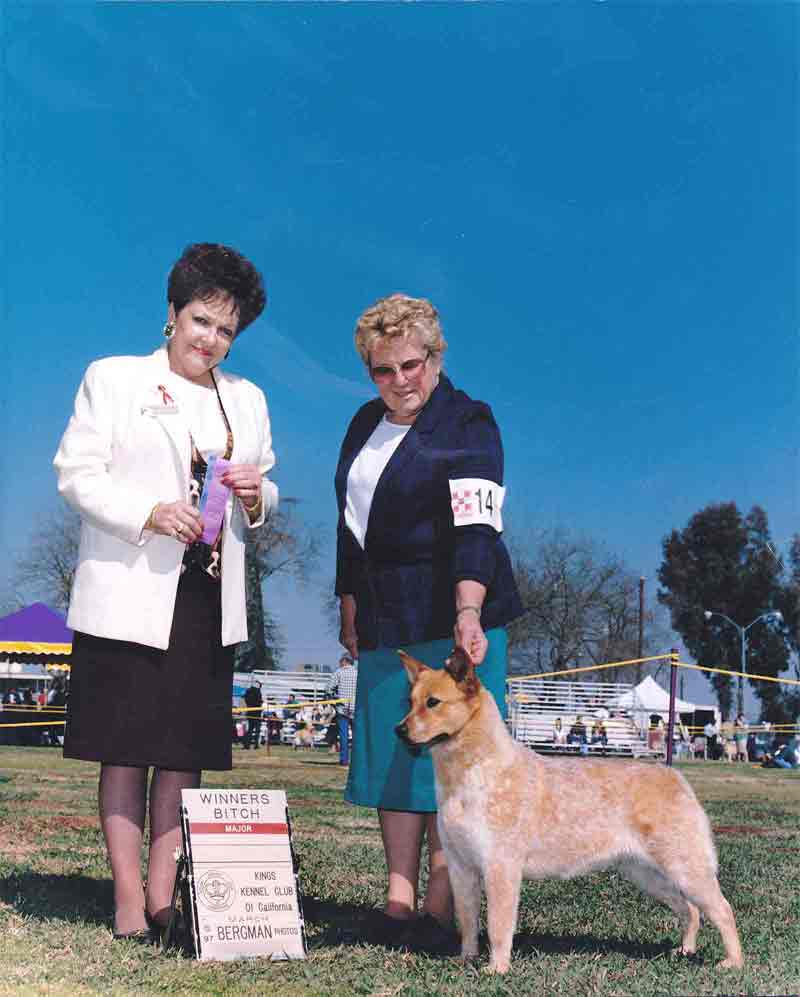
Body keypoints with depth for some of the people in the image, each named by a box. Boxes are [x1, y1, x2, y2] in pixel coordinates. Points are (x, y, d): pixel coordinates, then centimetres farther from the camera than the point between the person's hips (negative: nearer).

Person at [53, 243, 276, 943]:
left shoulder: (247, 399, 19)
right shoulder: (114, 379, 5)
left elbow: (264, 502, 21)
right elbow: (76, 473, -3)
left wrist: (256, 493, -3)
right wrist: (151, 513, -16)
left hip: (209, 599, 4)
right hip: (130, 595, -4)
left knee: (187, 752, 3)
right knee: (126, 750, -2)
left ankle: (163, 897, 9)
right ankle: (129, 903, 4)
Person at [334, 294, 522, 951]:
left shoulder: (468, 424, -7)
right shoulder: (367, 423, 15)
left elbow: (475, 527, -19)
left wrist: (468, 612, -32)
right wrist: (350, 608, 17)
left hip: (452, 611, -7)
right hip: (385, 617, 7)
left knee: (447, 757, -7)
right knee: (391, 753, 5)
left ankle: (442, 910, -3)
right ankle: (399, 902, 11)